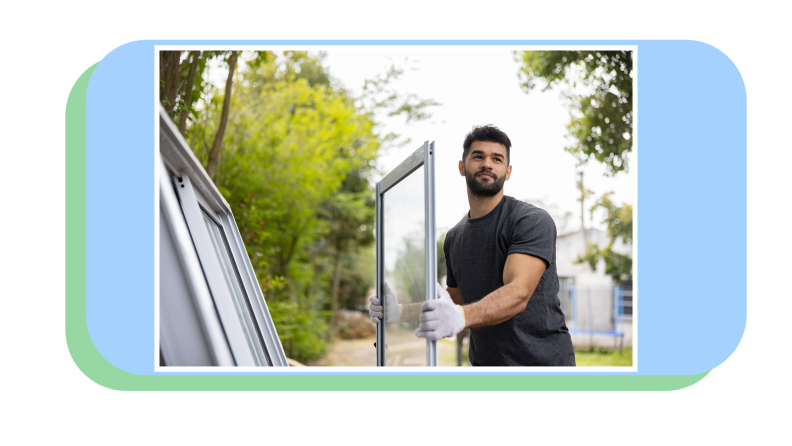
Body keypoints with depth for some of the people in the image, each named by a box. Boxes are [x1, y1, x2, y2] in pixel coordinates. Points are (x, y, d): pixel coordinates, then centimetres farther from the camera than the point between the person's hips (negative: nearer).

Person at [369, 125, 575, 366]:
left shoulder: (533, 221, -12)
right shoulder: (454, 238, 9)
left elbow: (519, 293, -26)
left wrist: (460, 316, -43)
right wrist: (400, 312, 4)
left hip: (542, 361, -5)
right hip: (485, 363, 6)